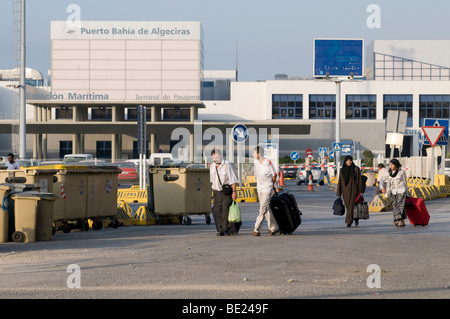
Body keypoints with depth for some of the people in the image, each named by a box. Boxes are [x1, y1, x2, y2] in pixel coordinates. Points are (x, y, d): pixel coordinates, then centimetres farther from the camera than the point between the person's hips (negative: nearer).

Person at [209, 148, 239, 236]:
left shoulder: (227, 165, -8)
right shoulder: (212, 166, 12)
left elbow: (233, 180, -10)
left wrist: (234, 192, -16)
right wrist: (212, 192, 17)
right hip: (216, 192, 6)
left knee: (226, 211, -12)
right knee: (217, 211, 0)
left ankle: (228, 229, -8)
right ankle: (220, 230, 3)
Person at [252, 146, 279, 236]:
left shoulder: (268, 163, -15)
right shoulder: (256, 161, 3)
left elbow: (274, 175, -5)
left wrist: (272, 185, 8)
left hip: (267, 189, -7)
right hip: (259, 189, 7)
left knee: (263, 210, -9)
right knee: (267, 209, 12)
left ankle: (257, 230, -13)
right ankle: (274, 228, 22)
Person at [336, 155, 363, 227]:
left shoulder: (356, 169, -4)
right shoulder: (342, 170, 6)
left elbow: (359, 180, -4)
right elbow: (340, 181, 6)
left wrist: (360, 191, -9)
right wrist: (338, 193, 3)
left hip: (353, 190, -4)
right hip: (345, 190, 4)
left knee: (351, 205, -11)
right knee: (348, 206, 11)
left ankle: (349, 221, -10)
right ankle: (356, 219, 31)